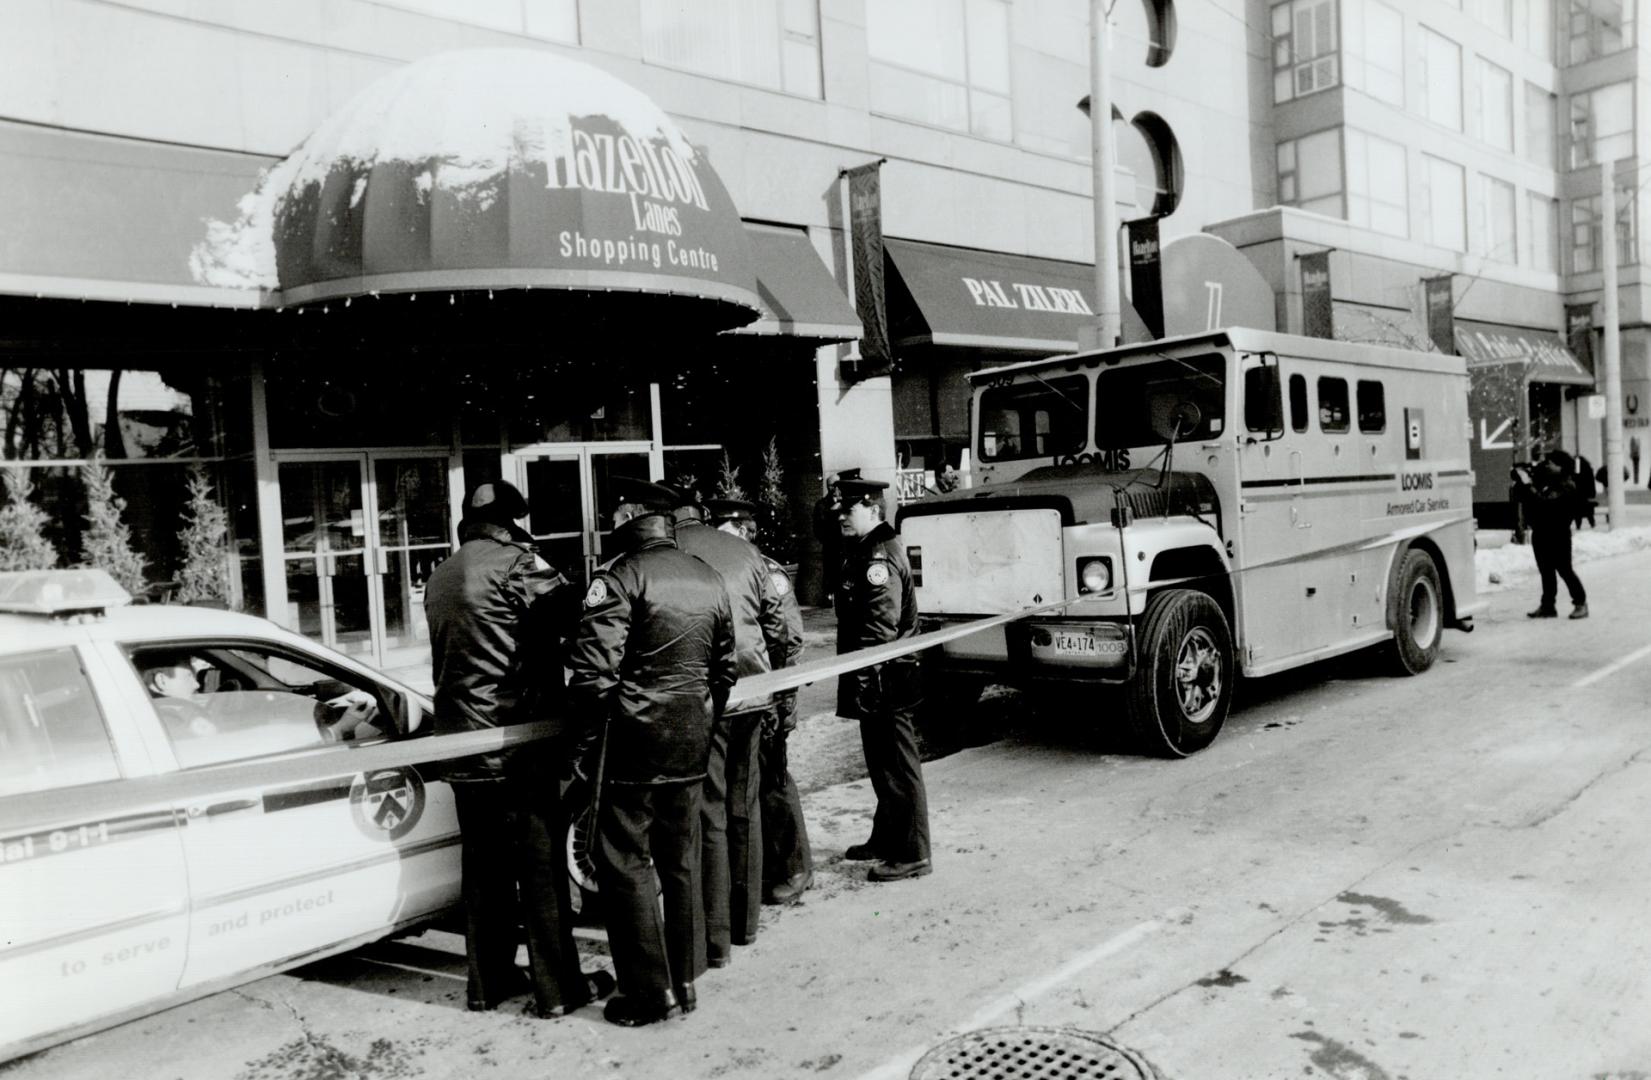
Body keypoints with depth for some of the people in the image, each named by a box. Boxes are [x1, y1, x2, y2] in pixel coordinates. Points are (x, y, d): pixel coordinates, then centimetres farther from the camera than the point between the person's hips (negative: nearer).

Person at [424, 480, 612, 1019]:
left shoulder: (439, 578, 13)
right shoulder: (518, 563, -11)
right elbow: (571, 619, -16)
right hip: (519, 743, -7)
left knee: (483, 868, 15)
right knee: (542, 867, 2)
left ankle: (488, 981, 24)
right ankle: (558, 988, 9)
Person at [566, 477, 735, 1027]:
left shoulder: (620, 577, -12)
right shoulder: (708, 579, 10)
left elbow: (593, 671, -18)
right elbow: (724, 668, 16)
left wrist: (587, 742, -8)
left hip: (636, 740, -7)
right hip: (692, 743, 7)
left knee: (625, 864, 5)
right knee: (682, 864, 15)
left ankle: (649, 992, 10)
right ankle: (684, 982, 25)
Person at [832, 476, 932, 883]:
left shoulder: (880, 559, -18)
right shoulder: (860, 550, 15)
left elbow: (879, 631, -23)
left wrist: (864, 680, -24)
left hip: (884, 681, -10)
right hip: (874, 682, 11)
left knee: (899, 767, -2)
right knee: (881, 764, 20)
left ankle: (911, 855, 7)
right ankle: (886, 838, 34)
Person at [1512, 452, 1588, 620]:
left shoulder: (1566, 486, -13)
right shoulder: (1543, 480, 9)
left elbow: (1545, 502, -27)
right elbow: (1523, 497, 12)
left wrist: (1528, 484, -25)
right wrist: (1520, 482, -4)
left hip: (1557, 534, -7)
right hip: (1540, 533, 7)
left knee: (1564, 569, -3)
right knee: (1546, 570, 11)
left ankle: (1580, 603, 7)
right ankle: (1547, 605, 17)